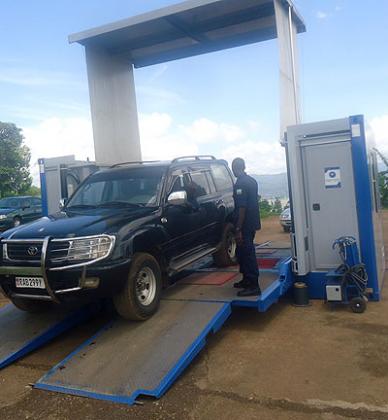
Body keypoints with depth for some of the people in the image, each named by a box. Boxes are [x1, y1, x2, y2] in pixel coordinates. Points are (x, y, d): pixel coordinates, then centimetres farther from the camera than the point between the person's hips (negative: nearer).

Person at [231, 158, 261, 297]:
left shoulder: (240, 184, -17)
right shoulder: (252, 181, 13)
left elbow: (242, 208, -22)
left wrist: (238, 229, -21)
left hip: (245, 225, -9)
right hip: (252, 223, 9)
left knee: (247, 254, -5)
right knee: (244, 252, 19)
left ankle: (253, 286, -2)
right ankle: (247, 280, 29)